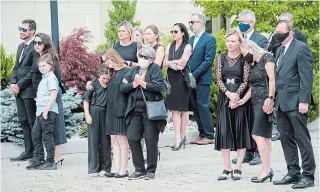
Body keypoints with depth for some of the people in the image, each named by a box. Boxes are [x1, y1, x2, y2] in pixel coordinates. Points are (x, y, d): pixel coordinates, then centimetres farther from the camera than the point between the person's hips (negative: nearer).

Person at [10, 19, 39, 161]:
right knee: (24, 122, 11)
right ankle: (28, 151, 17)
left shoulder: (36, 48, -13)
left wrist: (20, 85, -14)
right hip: (19, 91, 9)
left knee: (32, 122, -3)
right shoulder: (21, 47, 16)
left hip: (29, 90, -9)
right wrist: (13, 83, 2)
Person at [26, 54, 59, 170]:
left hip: (48, 112, -10)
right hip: (40, 112, 10)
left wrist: (46, 110, -22)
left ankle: (50, 162, -1)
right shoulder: (44, 78, 18)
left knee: (47, 136, -6)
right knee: (35, 134, 11)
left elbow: (53, 95, -18)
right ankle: (39, 160, 19)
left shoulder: (51, 77, -10)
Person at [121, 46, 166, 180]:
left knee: (151, 140, 0)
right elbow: (123, 88, 6)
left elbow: (158, 86, -15)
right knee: (132, 138, -3)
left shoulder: (155, 69, 0)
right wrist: (135, 83, -8)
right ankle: (139, 169, 9)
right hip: (135, 110, 5)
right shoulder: (133, 71, 14)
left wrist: (141, 82, -9)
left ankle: (151, 170, 11)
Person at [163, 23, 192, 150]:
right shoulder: (169, 47, 13)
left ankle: (182, 136, 7)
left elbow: (182, 63, -12)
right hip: (172, 80, 4)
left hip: (182, 80, -4)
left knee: (183, 109, 0)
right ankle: (178, 139, -4)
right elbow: (165, 63, 5)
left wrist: (171, 62, -3)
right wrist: (175, 64, -11)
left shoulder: (187, 47, -3)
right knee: (174, 110, -2)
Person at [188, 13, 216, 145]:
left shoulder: (210, 39, -7)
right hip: (191, 79, 7)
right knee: (194, 107, 8)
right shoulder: (190, 40, 16)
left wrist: (194, 75, -15)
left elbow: (208, 61, -13)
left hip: (202, 79, -7)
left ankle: (209, 136, 0)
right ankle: (202, 134, 15)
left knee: (202, 106, -6)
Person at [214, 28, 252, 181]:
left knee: (240, 132, -1)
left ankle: (238, 168, 4)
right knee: (224, 132, -2)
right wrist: (228, 93, -13)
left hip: (240, 99, -3)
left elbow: (246, 81, -7)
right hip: (224, 98, 3)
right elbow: (218, 79, 1)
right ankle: (227, 168, 3)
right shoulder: (221, 58, 8)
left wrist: (236, 95, -17)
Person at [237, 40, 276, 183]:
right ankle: (268, 169, 6)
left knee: (258, 134, -13)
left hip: (266, 102, -9)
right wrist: (244, 99, 8)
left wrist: (270, 98, -22)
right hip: (256, 101, 9)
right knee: (265, 136, 6)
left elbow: (272, 79, -15)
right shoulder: (253, 64, 19)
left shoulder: (266, 57, -6)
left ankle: (266, 169, -12)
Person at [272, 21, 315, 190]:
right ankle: (293, 173, 18)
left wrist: (304, 101, -18)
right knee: (286, 138, 10)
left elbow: (306, 76, -13)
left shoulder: (301, 48, -7)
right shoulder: (279, 50, 18)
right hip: (281, 103, 8)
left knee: (302, 139, -4)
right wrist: (274, 99, 12)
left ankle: (308, 176, 0)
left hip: (295, 101, -8)